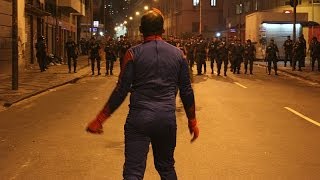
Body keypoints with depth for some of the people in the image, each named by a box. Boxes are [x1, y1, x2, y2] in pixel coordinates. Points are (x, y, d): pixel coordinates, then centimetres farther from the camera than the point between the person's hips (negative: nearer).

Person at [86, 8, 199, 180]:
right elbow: (186, 91, 8)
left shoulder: (133, 53, -3)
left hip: (139, 119, -3)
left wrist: (99, 119, 1)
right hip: (167, 119, 3)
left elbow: (121, 91, -6)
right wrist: (192, 121, 20)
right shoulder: (178, 54, 5)